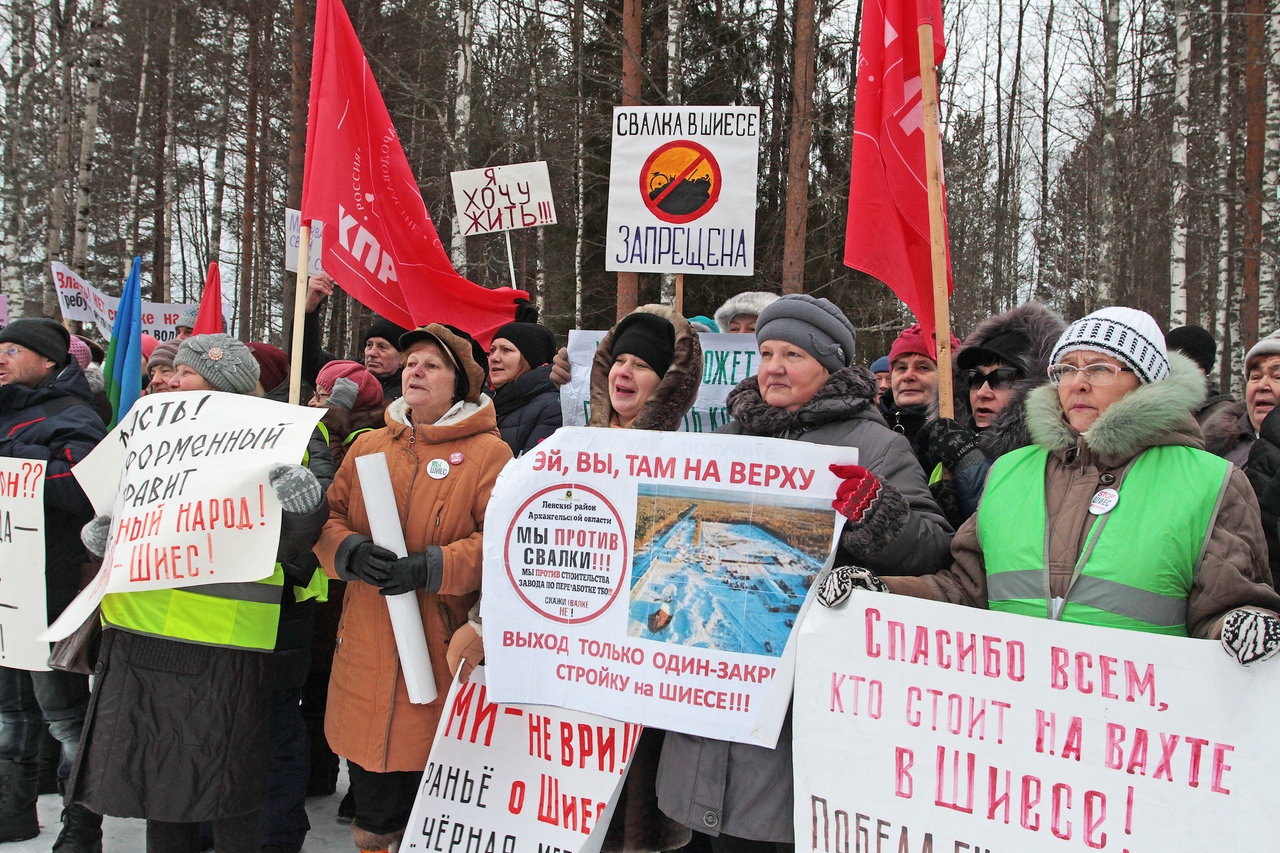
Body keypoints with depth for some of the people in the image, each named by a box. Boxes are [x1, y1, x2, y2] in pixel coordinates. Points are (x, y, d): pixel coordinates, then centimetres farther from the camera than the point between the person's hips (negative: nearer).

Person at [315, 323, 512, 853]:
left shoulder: (487, 452, -2)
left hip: (442, 645, -4)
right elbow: (329, 517, 10)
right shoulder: (367, 446, 13)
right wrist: (350, 552, -11)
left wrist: (432, 567, -20)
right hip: (366, 645, 4)